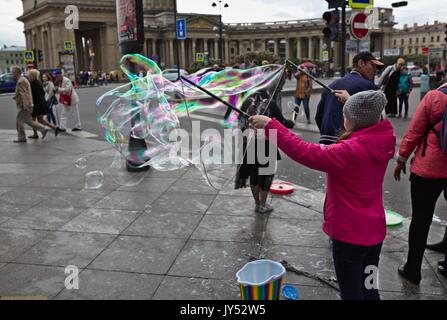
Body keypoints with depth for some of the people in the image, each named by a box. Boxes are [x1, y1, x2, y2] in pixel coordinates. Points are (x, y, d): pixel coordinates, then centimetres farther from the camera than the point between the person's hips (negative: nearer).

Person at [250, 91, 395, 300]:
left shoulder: (351, 151, -27)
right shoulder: (381, 142, -3)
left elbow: (305, 153, -30)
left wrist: (270, 125, -25)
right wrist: (350, 102, 33)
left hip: (349, 235, -8)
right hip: (375, 231, 8)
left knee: (351, 293, 10)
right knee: (369, 290, 24)